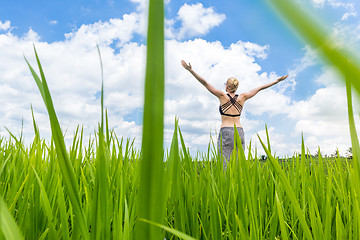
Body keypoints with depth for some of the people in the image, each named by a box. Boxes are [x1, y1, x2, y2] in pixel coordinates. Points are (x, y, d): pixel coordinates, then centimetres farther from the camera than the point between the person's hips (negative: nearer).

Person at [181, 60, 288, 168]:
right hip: (240, 132, 4)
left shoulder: (223, 96, -1)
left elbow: (205, 83, -5)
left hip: (225, 131, -4)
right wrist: (277, 81, 26)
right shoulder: (242, 97, 8)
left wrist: (191, 71, -5)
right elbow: (260, 88, 17)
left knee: (225, 164, -6)